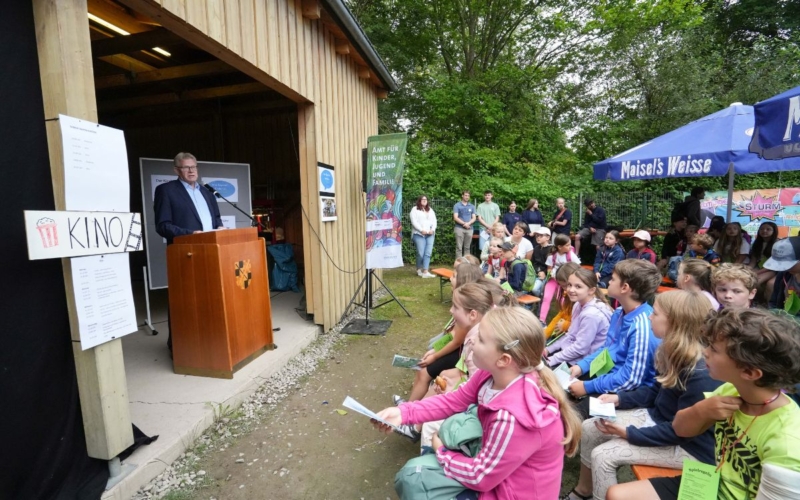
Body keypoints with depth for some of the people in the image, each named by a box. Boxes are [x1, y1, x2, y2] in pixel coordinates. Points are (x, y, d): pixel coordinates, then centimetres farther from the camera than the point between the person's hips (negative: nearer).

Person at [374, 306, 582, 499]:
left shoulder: (512, 418, -38)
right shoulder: (493, 373, -15)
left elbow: (480, 477, -24)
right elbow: (454, 401, -3)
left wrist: (442, 452, -7)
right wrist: (403, 412, -11)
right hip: (494, 462, 7)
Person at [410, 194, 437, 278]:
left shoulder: (430, 210, 21)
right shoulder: (415, 209, 4)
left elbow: (434, 220, 15)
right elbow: (414, 222, -7)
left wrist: (433, 229, -3)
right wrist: (421, 230, -15)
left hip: (430, 234, 5)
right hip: (419, 234, -5)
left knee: (428, 253, -7)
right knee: (420, 253, -8)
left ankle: (425, 272, -10)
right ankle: (419, 270, 14)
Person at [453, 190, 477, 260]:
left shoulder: (472, 206, 12)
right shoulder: (457, 205, 3)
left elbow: (474, 218, 8)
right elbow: (455, 218, -5)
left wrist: (468, 223, -11)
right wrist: (464, 223, -14)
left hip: (469, 229, 3)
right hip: (459, 228, -3)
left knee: (467, 247, 6)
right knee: (459, 247, -4)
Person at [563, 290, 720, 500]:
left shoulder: (700, 374, -31)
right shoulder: (675, 353, -3)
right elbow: (655, 391, 10)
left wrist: (629, 434, -23)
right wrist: (619, 398, -2)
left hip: (688, 444, -8)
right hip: (658, 417, 9)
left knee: (603, 456, -18)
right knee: (589, 428, 4)